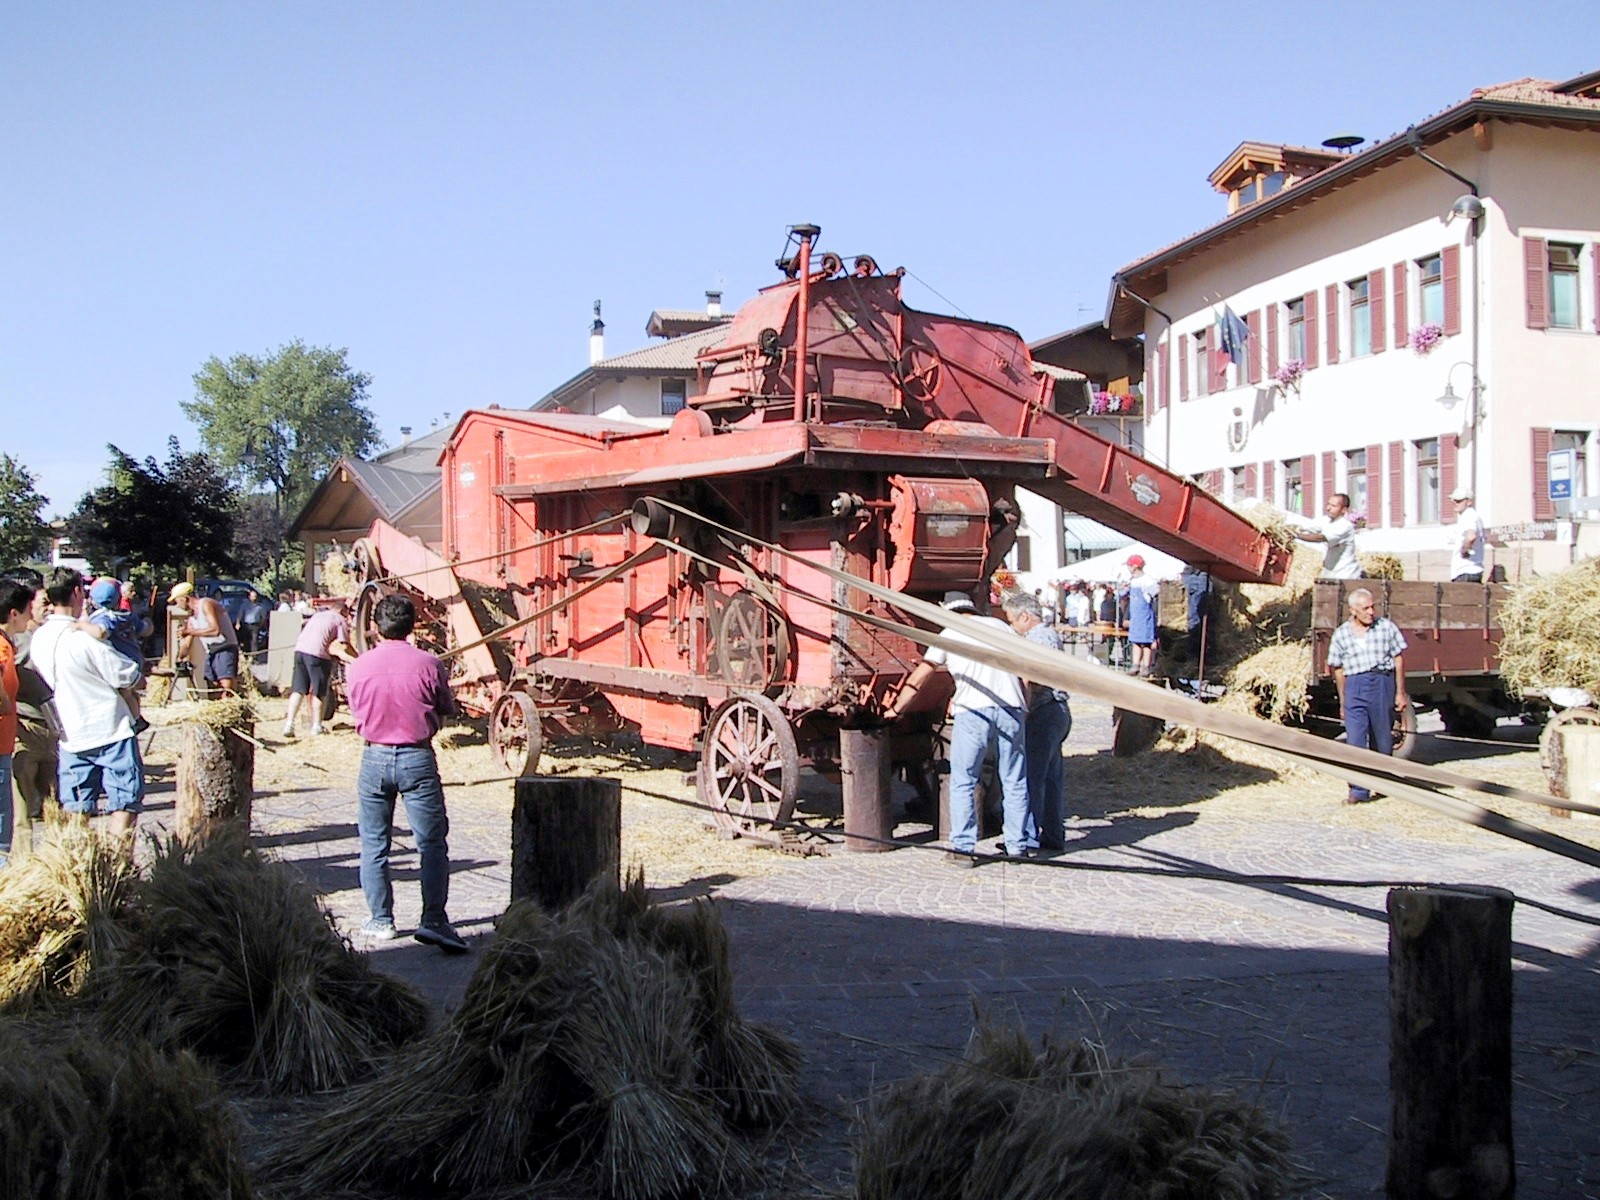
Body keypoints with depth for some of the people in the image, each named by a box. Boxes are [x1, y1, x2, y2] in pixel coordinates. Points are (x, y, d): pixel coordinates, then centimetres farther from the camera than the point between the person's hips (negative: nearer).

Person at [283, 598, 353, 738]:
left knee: (298, 690, 10)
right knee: (318, 692, 7)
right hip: (317, 653, -6)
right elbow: (344, 646, 0)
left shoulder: (318, 615, 28)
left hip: (299, 649, 6)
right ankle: (316, 727, 12)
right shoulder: (340, 620, 8)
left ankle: (289, 724, 3)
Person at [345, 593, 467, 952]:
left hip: (374, 758, 2)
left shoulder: (357, 667, -2)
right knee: (432, 843, 1)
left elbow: (357, 714, 10)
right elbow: (445, 711, 5)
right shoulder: (428, 665, -8)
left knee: (374, 845, 14)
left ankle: (380, 921, 19)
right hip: (417, 759, -2)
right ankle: (433, 920, -8)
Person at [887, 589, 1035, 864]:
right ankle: (1022, 844, 18)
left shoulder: (949, 635, 13)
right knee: (1015, 781, 13)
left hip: (973, 710, -3)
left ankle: (963, 848, 2)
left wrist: (896, 709, 22)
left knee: (963, 782, 6)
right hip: (1011, 708, 3)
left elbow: (918, 678, 13)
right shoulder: (1001, 626, 19)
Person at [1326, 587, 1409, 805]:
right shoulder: (1341, 634, 5)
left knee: (1382, 739, 9)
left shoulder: (1386, 627, 2)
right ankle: (1358, 790, -6)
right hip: (1354, 687, 0)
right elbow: (1338, 669, 11)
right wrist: (1342, 701, 10)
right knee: (1355, 740, -7)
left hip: (1382, 683, 0)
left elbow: (1398, 659, 6)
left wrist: (1400, 693, 5)